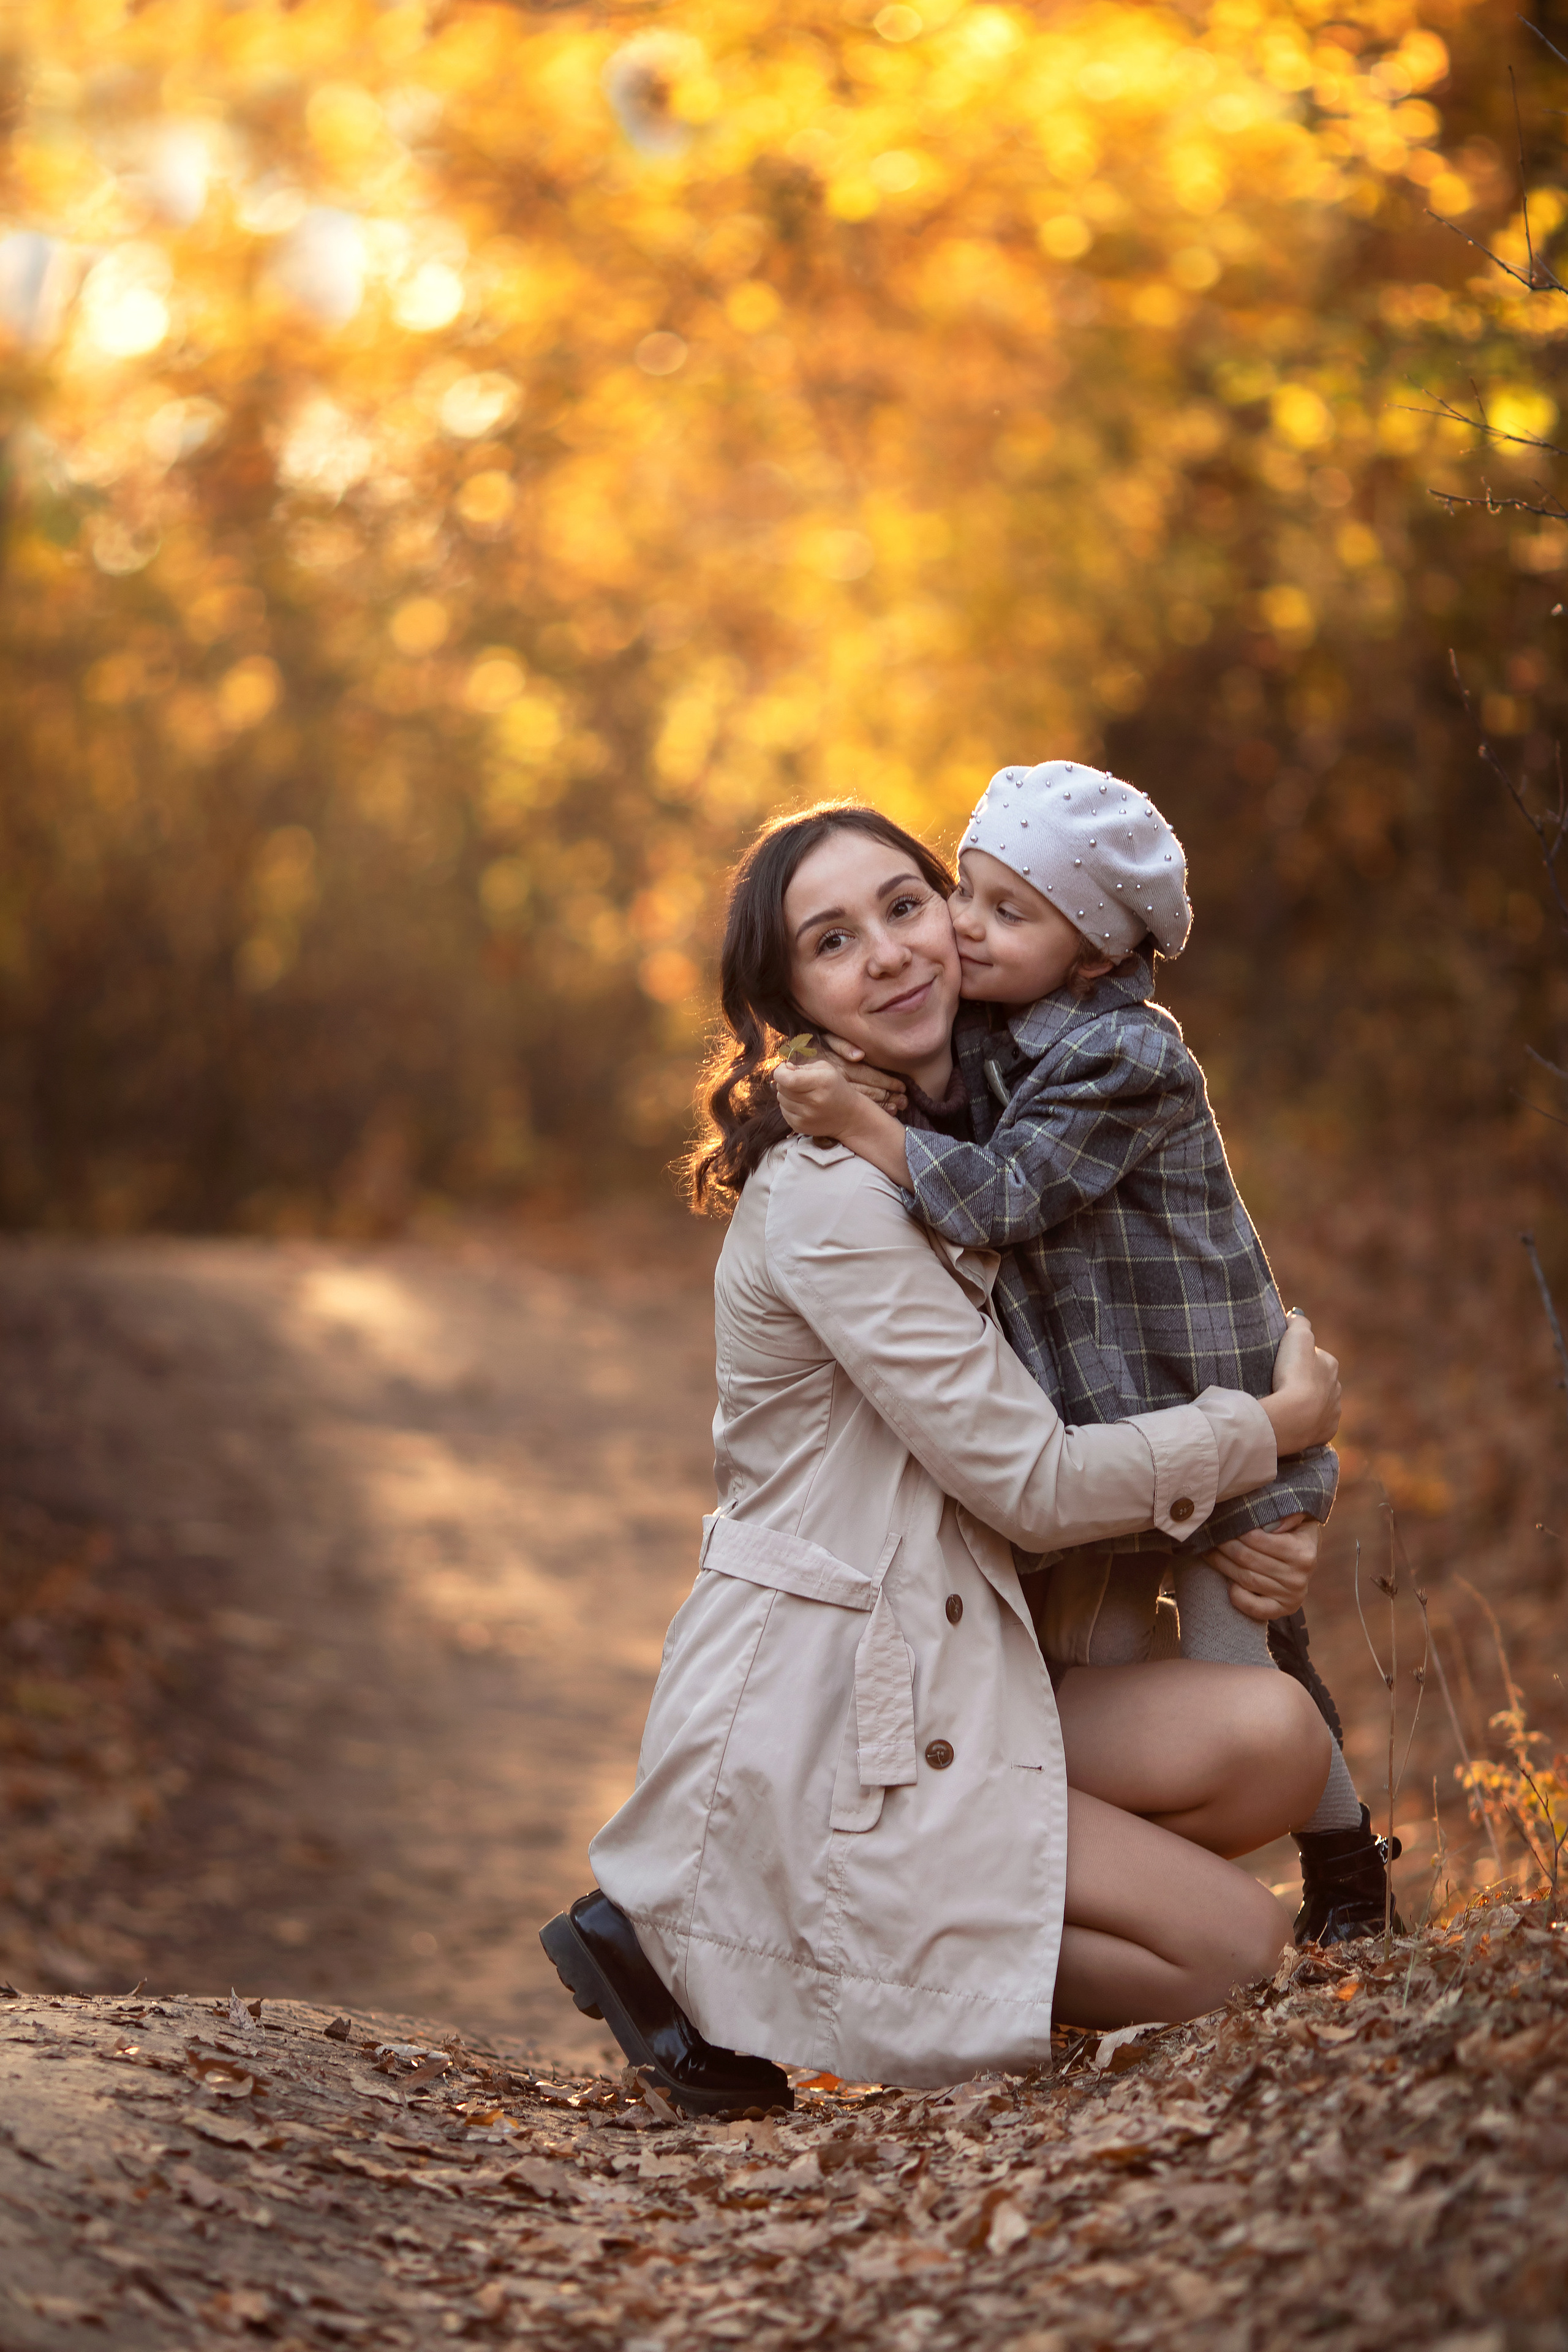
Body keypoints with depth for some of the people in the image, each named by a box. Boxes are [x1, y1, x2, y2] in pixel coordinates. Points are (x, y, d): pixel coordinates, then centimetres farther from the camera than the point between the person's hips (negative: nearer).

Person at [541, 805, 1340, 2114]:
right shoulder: (825, 1196, -16)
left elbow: (1046, 1442, 18)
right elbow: (1031, 1484, -15)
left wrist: (1230, 1527, -1)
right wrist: (1278, 1426, -2)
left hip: (942, 1694, 9)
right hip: (806, 1729, -9)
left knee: (1273, 1736, -12)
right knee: (1232, 1944, -12)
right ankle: (715, 1953, -4)